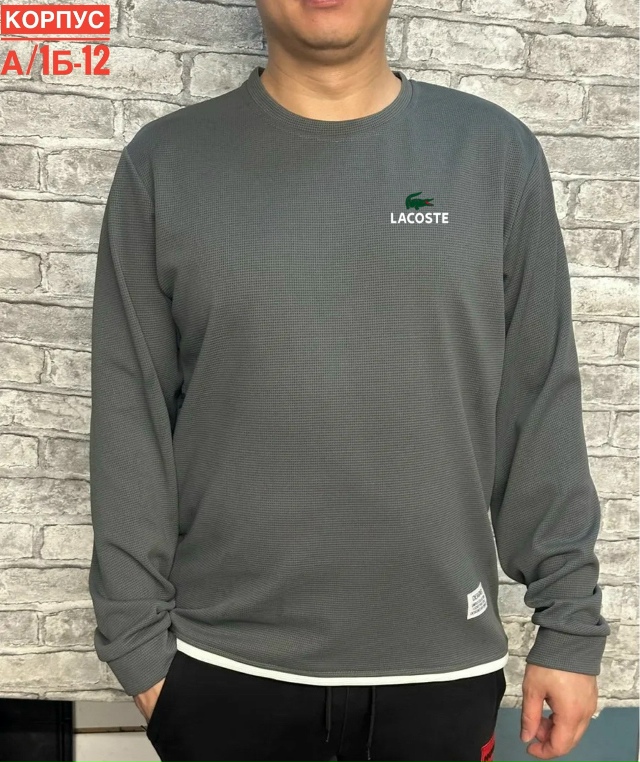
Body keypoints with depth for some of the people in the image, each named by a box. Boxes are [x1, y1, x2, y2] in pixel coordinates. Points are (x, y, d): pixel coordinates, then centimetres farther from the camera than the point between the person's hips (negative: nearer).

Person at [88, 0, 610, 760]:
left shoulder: (497, 153, -2)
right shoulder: (164, 163, -3)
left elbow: (543, 409, 0)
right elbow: (130, 425, -2)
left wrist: (570, 625, 1)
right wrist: (138, 638, 0)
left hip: (443, 665, 1)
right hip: (225, 665, 0)